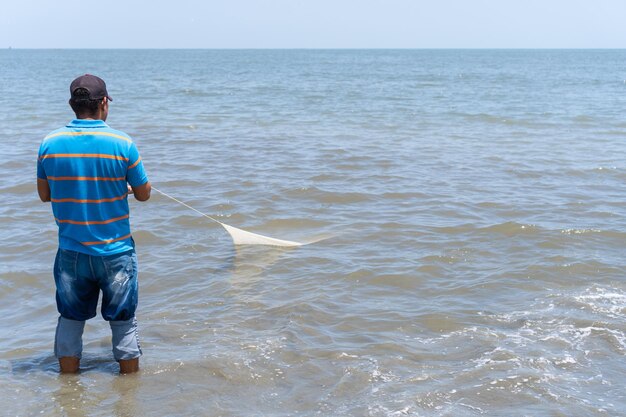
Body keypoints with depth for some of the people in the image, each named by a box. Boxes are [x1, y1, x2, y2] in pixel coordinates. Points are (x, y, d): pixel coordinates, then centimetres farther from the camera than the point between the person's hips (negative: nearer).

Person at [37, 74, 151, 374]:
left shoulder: (49, 144, -5)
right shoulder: (122, 143, -13)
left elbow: (44, 195, 6)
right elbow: (143, 194, -3)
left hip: (71, 253, 2)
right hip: (115, 253, -2)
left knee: (70, 320, 16)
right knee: (123, 322, 11)